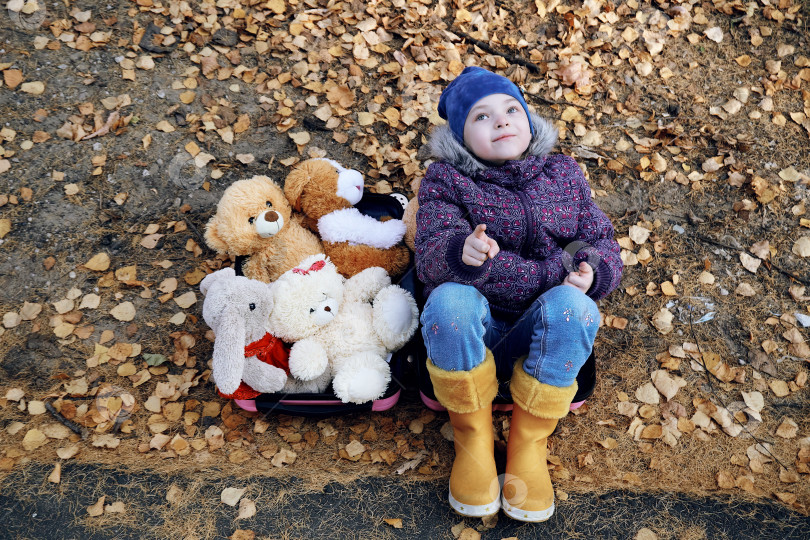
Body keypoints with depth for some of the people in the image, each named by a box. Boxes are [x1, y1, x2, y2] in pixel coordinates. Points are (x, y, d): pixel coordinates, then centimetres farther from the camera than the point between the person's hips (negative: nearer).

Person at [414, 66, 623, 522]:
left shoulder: (563, 175, 13)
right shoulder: (446, 180, 5)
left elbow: (601, 240, 12)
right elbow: (430, 253, -11)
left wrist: (592, 270, -13)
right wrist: (462, 251, -36)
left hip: (546, 330, 2)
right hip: (475, 329, -1)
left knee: (570, 305, -33)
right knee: (448, 300, -35)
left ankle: (529, 443, -13)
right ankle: (473, 437, -12)